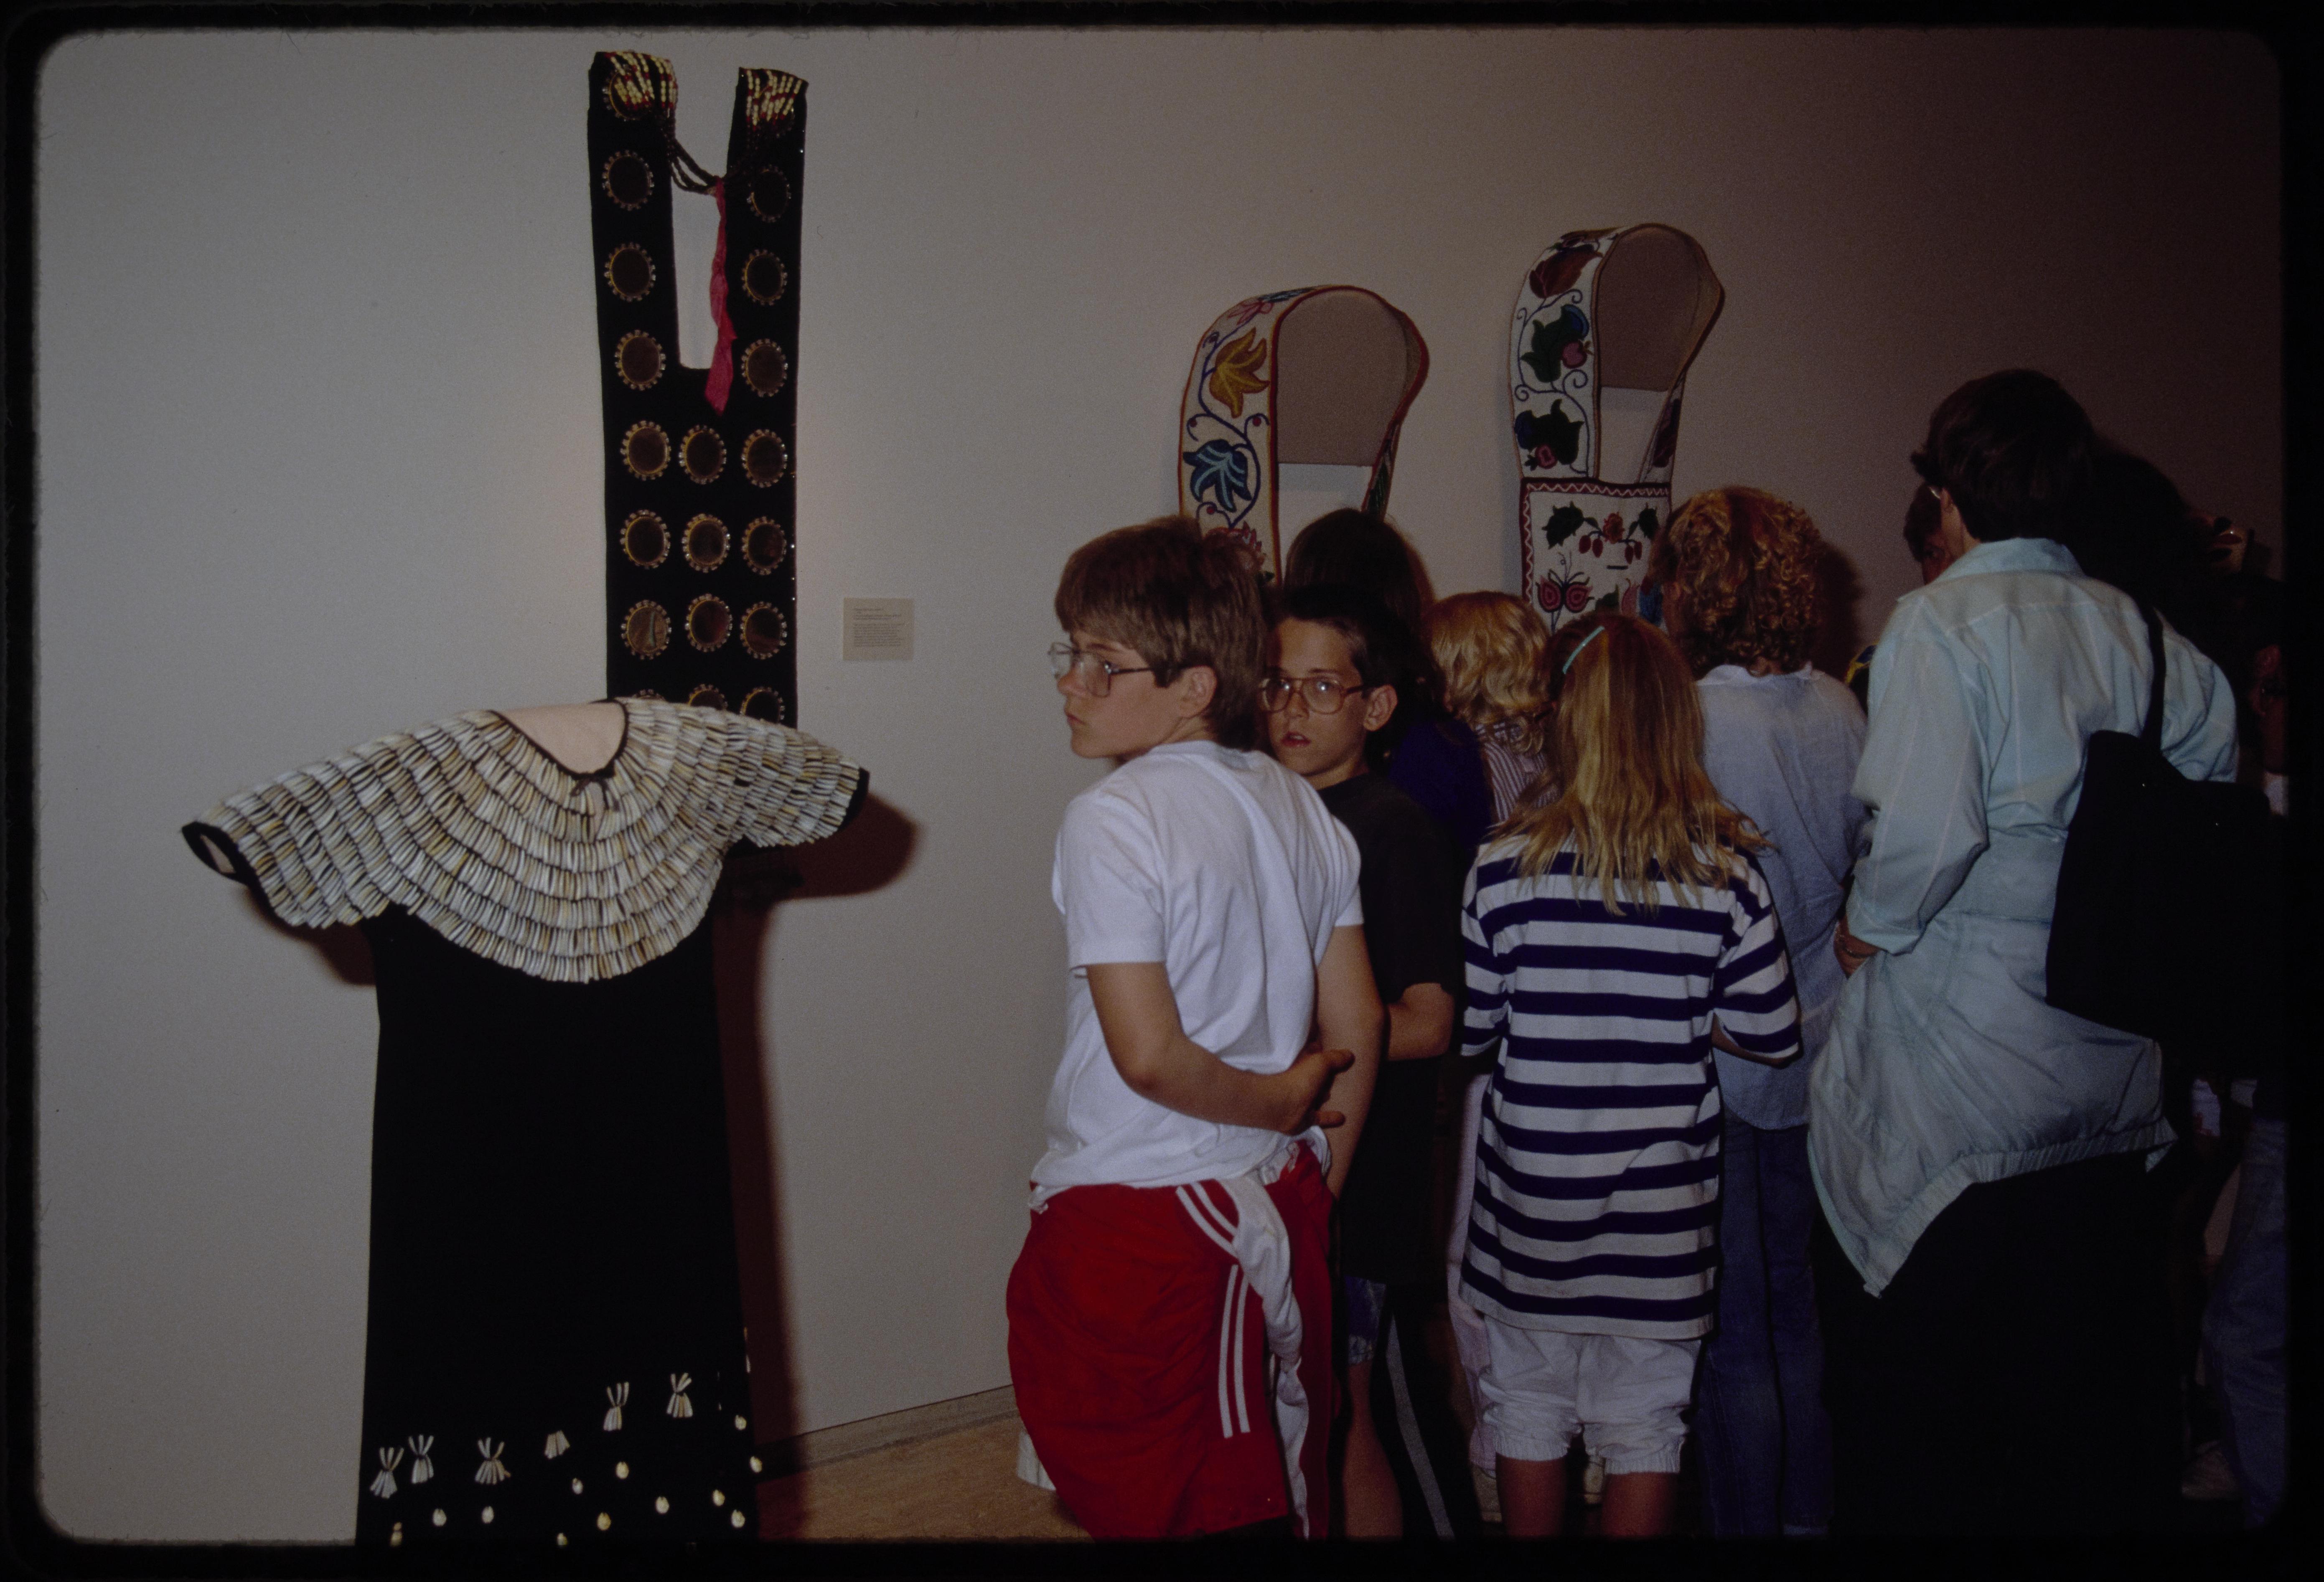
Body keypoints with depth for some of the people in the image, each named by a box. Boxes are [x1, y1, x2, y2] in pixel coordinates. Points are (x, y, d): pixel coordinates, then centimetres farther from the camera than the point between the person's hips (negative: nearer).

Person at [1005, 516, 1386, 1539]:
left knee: (1142, 1512, 9)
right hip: (1279, 1215, 7)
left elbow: (1149, 1056, -22)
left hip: (1133, 1231, -7)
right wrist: (1312, 1197, 15)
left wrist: (1281, 1099, -6)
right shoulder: (1299, 807, 4)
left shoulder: (1113, 818, -17)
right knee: (1274, 1500, 18)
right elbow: (1358, 1029, 7)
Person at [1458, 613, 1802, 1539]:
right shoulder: (1725, 871, -9)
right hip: (1660, 1204, 0)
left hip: (1531, 1194, 0)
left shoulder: (1506, 866, -11)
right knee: (1645, 1429, 15)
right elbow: (1772, 1034, -4)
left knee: (1530, 1416, 17)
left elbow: (1469, 1029, -5)